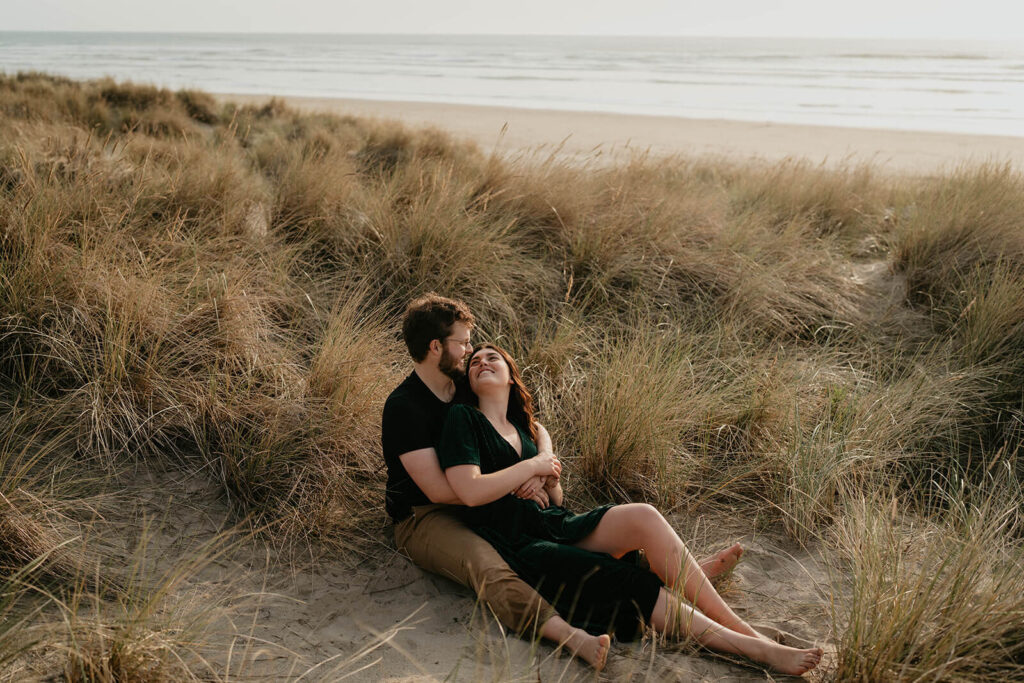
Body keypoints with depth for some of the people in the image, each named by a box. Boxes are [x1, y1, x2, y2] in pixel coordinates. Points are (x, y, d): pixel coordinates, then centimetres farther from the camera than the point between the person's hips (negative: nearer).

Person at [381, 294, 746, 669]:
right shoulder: (404, 407, -16)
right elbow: (438, 489, -23)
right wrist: (514, 487, -19)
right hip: (424, 518, -7)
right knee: (488, 569, -36)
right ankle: (569, 636, -60)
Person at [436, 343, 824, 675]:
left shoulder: (521, 427, 21)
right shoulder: (462, 419, -1)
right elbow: (469, 492, -16)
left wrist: (551, 477, 6)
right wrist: (534, 466, -6)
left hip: (552, 526, 6)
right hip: (516, 550, -6)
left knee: (644, 517, -22)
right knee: (640, 590, -22)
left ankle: (739, 627, -20)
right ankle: (755, 646, -20)